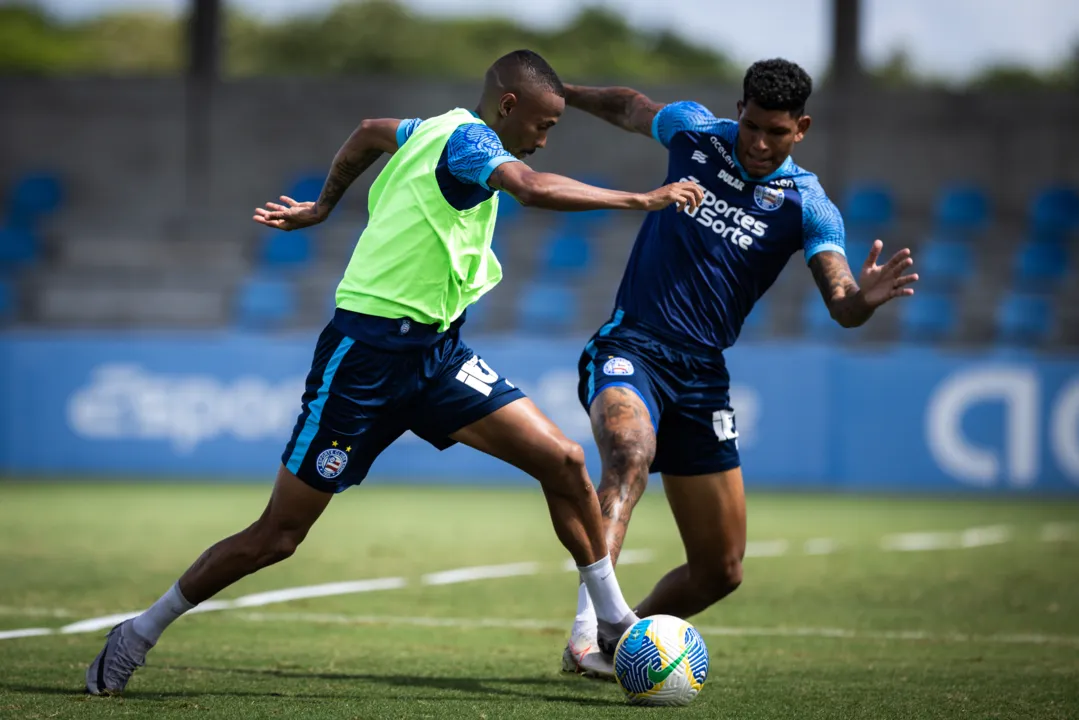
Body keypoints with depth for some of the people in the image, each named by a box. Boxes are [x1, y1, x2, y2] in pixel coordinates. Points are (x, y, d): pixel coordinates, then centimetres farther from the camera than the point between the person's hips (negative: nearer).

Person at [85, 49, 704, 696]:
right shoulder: (467, 140, -16)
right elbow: (534, 188, -37)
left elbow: (370, 134, 30)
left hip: (436, 352, 9)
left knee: (563, 460, -5)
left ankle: (614, 622, 7)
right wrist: (641, 200, -33)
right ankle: (143, 632, 13)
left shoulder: (437, 130, 10)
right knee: (279, 534, -2)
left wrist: (324, 207, 42)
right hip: (368, 350, -9)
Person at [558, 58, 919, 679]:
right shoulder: (694, 131, 0)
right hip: (631, 347, -2)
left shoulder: (807, 205, -3)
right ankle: (587, 630, -48)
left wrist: (865, 299, -39)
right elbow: (628, 106, 22)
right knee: (630, 453, -37)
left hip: (702, 375, 2)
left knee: (720, 569, 5)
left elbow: (841, 305, -17)